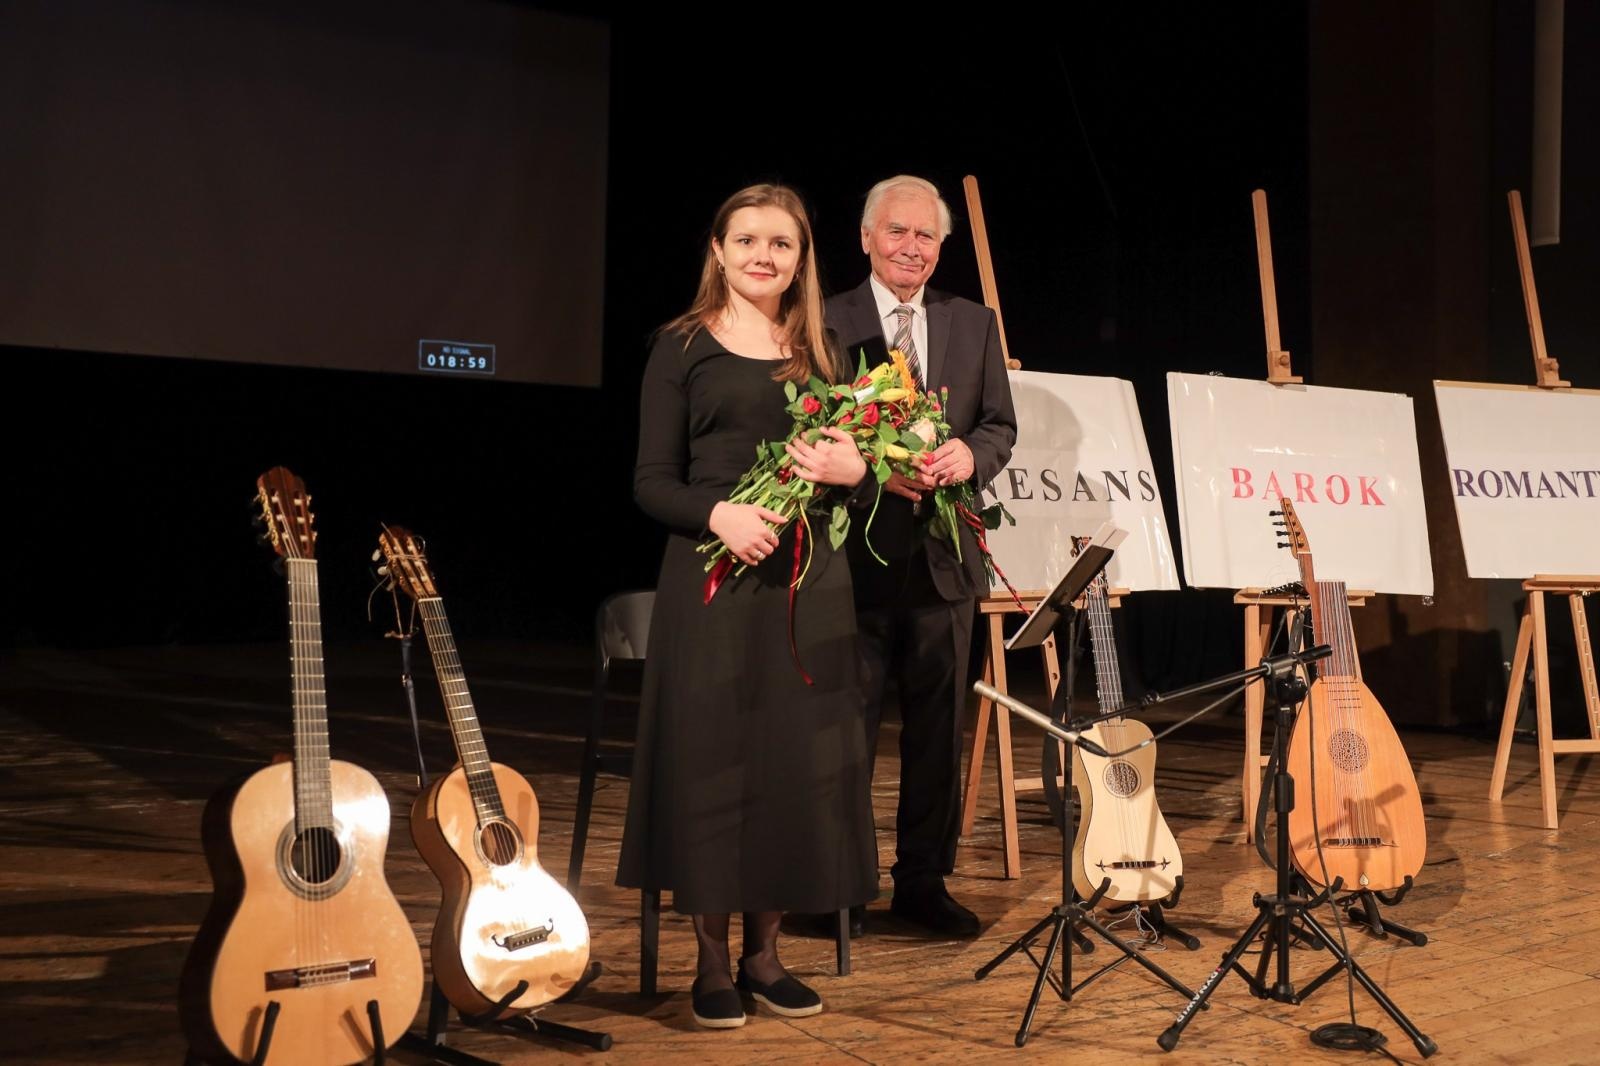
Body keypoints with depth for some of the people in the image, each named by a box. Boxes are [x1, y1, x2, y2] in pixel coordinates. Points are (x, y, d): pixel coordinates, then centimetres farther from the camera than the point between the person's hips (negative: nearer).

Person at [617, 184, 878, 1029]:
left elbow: (854, 456, 15)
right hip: (712, 579, -3)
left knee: (799, 761, 5)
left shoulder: (821, 350, 12)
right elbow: (651, 483, -3)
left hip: (808, 579, 4)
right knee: (710, 761, -1)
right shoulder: (683, 346, 2)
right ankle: (712, 962, 14)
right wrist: (717, 513, -21)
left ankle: (764, 954, 20)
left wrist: (853, 467, -9)